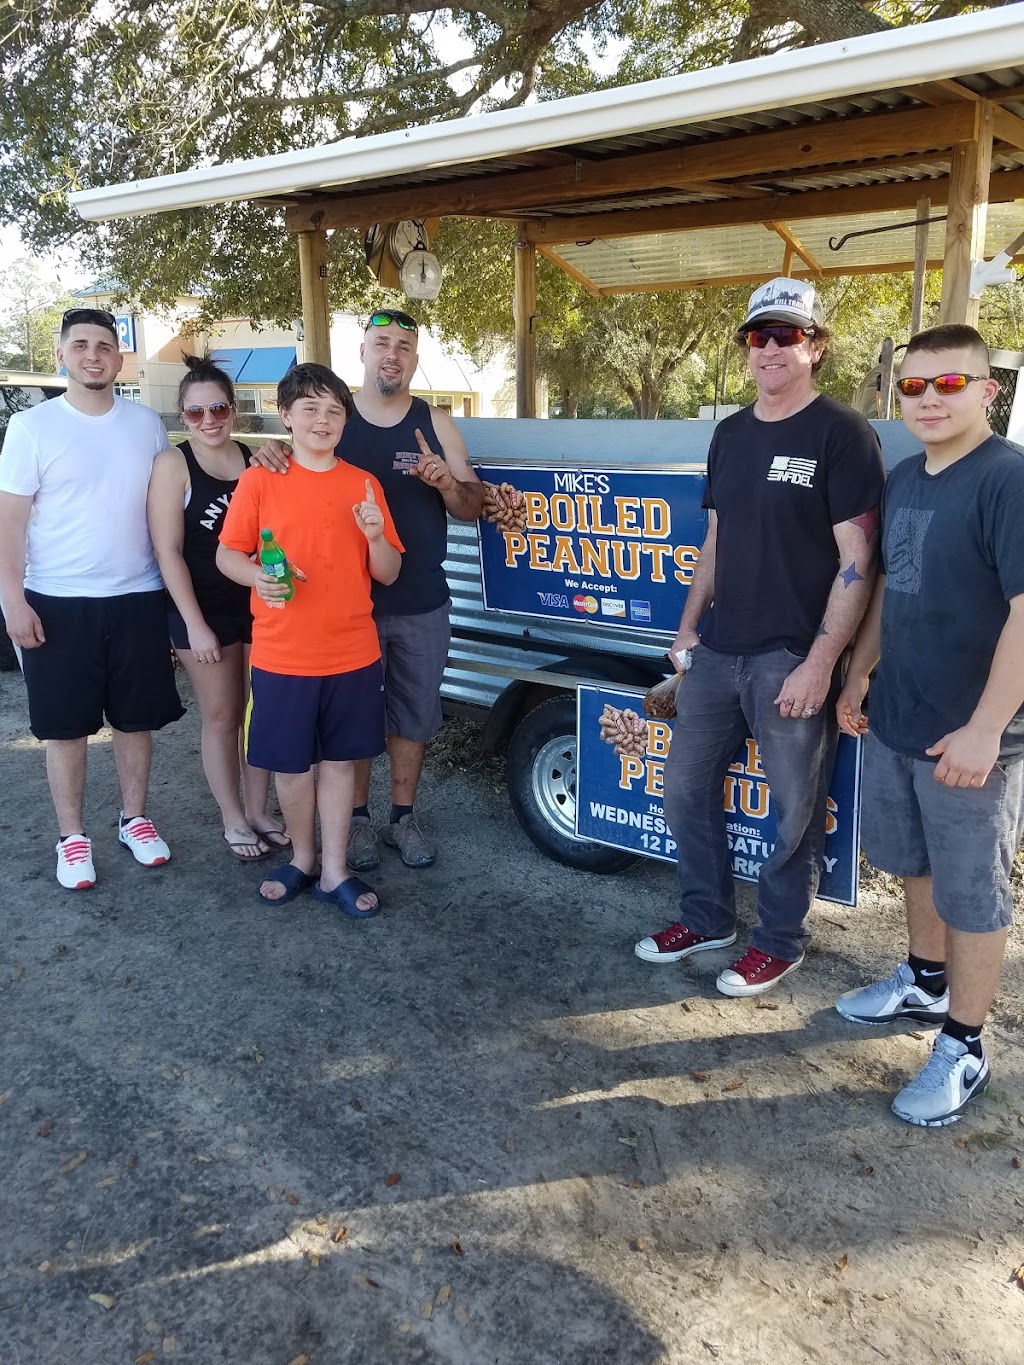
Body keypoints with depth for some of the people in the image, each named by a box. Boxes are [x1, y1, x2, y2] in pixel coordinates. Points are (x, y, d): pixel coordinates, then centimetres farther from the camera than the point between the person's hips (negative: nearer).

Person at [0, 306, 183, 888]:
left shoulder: (147, 423, 5)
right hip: (58, 601, -2)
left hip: (138, 598, 3)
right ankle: (72, 836, 19)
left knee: (136, 718, 11)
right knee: (67, 726, 5)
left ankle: (135, 818, 28)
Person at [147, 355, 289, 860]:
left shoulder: (255, 460, 4)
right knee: (221, 718, 6)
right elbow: (168, 551, -12)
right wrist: (195, 624, -14)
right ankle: (233, 820, 22)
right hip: (205, 611, -4)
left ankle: (258, 812, 26)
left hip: (260, 606, 4)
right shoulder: (173, 463, -8)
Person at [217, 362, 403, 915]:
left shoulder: (364, 485, 3)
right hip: (282, 656, -1)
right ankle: (302, 858, 32)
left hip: (353, 654, 2)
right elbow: (227, 554, 1)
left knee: (340, 760, 11)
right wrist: (258, 577, -19)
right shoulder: (260, 480, -3)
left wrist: (375, 535, -16)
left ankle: (334, 872, 24)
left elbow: (388, 574, 5)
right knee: (291, 764, 10)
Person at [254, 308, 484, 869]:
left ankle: (403, 816, 27)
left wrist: (447, 482, -20)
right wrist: (271, 455, -16)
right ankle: (357, 817, 24)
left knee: (414, 715, 11)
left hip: (422, 606, 1)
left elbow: (471, 508, 3)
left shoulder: (436, 425, 3)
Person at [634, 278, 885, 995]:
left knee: (795, 812, 4)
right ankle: (705, 918, 33)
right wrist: (688, 626, 16)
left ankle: (780, 942, 25)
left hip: (792, 660, -7)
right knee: (687, 786, 14)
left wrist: (820, 663, -18)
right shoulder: (731, 434, 12)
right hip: (719, 651, 7)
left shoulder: (841, 433, -9)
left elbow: (857, 560, -13)